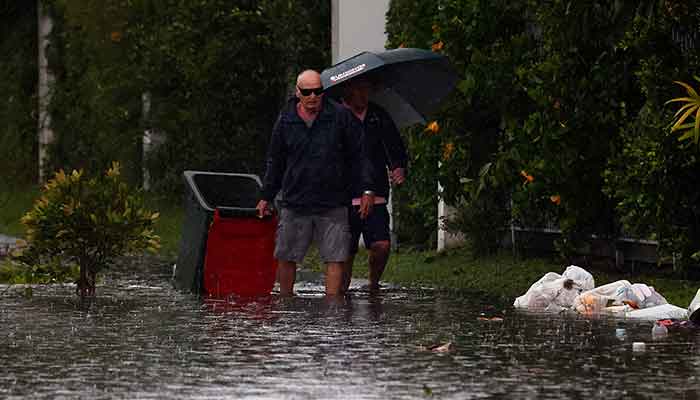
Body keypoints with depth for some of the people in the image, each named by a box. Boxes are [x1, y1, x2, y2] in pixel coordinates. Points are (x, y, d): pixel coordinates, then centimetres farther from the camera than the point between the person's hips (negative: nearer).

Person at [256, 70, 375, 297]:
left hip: (332, 205, -1)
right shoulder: (285, 121, 6)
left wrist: (367, 190, -1)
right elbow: (275, 163, 15)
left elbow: (359, 155, 5)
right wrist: (266, 197, 15)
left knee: (335, 260, -4)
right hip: (294, 203, 1)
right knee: (286, 258, 4)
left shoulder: (340, 116, 1)